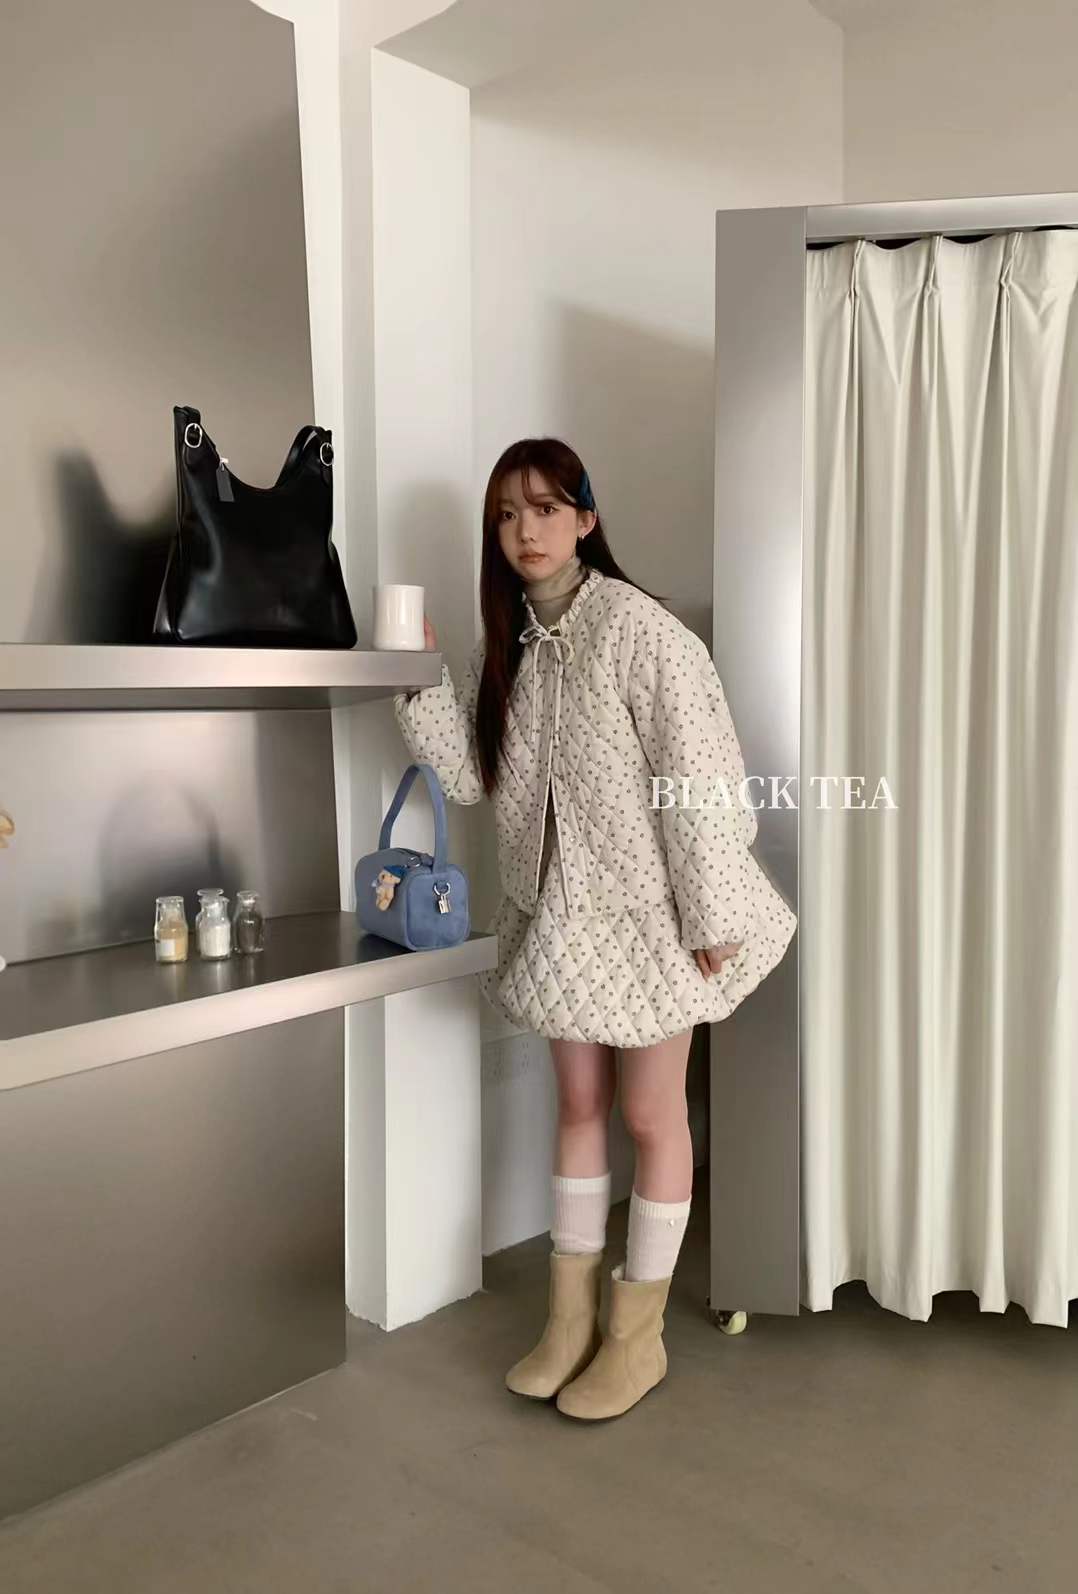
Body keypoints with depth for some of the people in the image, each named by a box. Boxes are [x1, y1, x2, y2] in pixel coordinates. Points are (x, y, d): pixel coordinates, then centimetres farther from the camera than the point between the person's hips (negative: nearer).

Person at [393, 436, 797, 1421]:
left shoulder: (637, 629, -17)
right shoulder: (506, 645, 5)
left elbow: (699, 777, -18)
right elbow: (470, 777, 3)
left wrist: (714, 918, -18)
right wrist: (416, 685, -8)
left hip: (645, 913, -6)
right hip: (558, 914, 7)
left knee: (651, 1116, 8)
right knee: (579, 1106, 16)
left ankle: (638, 1334, 24)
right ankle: (572, 1314, 31)